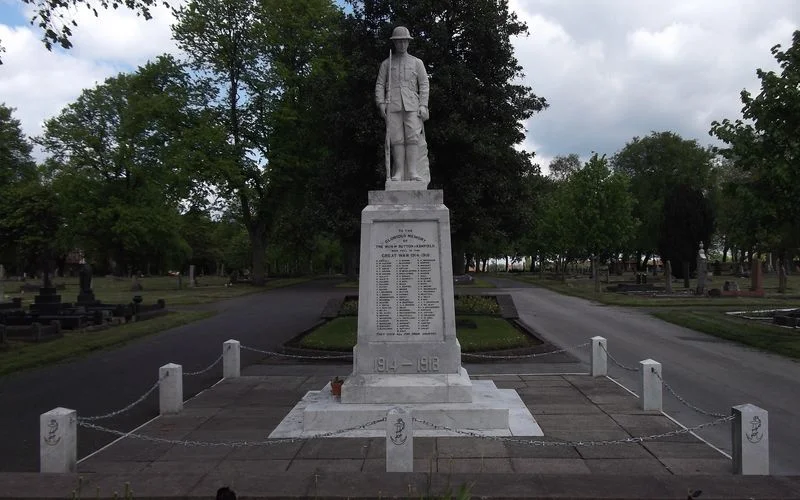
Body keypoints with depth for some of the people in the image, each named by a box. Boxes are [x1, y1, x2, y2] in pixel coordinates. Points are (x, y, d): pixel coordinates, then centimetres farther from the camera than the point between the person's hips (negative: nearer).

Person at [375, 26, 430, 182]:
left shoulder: (417, 62, 17)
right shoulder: (386, 63, 18)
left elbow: (424, 84, 10)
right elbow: (380, 85, 12)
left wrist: (423, 105, -3)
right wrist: (381, 103, -4)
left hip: (412, 105, 0)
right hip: (393, 106, 0)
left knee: (413, 138, -11)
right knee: (396, 139, -7)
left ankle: (413, 173, -14)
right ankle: (398, 174, -8)